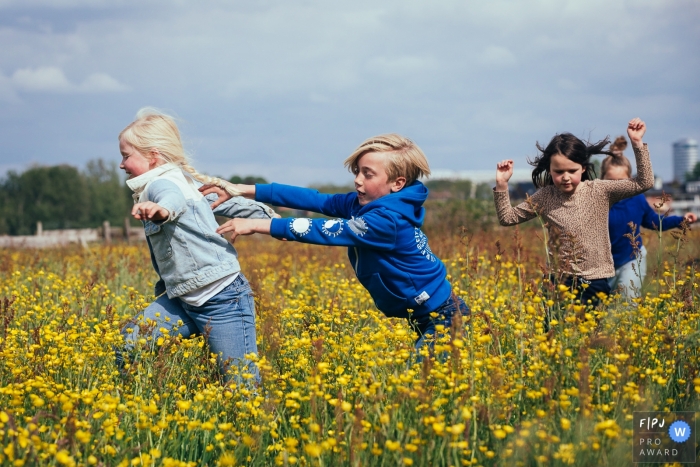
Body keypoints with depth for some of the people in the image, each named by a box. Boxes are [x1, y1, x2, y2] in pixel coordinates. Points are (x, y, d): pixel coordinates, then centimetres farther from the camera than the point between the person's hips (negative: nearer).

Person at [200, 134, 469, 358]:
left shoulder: (388, 219, -25)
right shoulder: (364, 204, 1)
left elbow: (327, 231, -27)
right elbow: (315, 200, -2)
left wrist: (257, 225, -26)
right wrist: (244, 191, -7)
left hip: (445, 317, -9)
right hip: (425, 317, 9)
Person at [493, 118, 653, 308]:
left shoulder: (600, 192, -4)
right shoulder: (545, 197, 0)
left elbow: (644, 183, -7)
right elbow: (507, 218, 6)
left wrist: (637, 143, -13)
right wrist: (502, 185, -7)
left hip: (595, 283, -1)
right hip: (558, 282, 1)